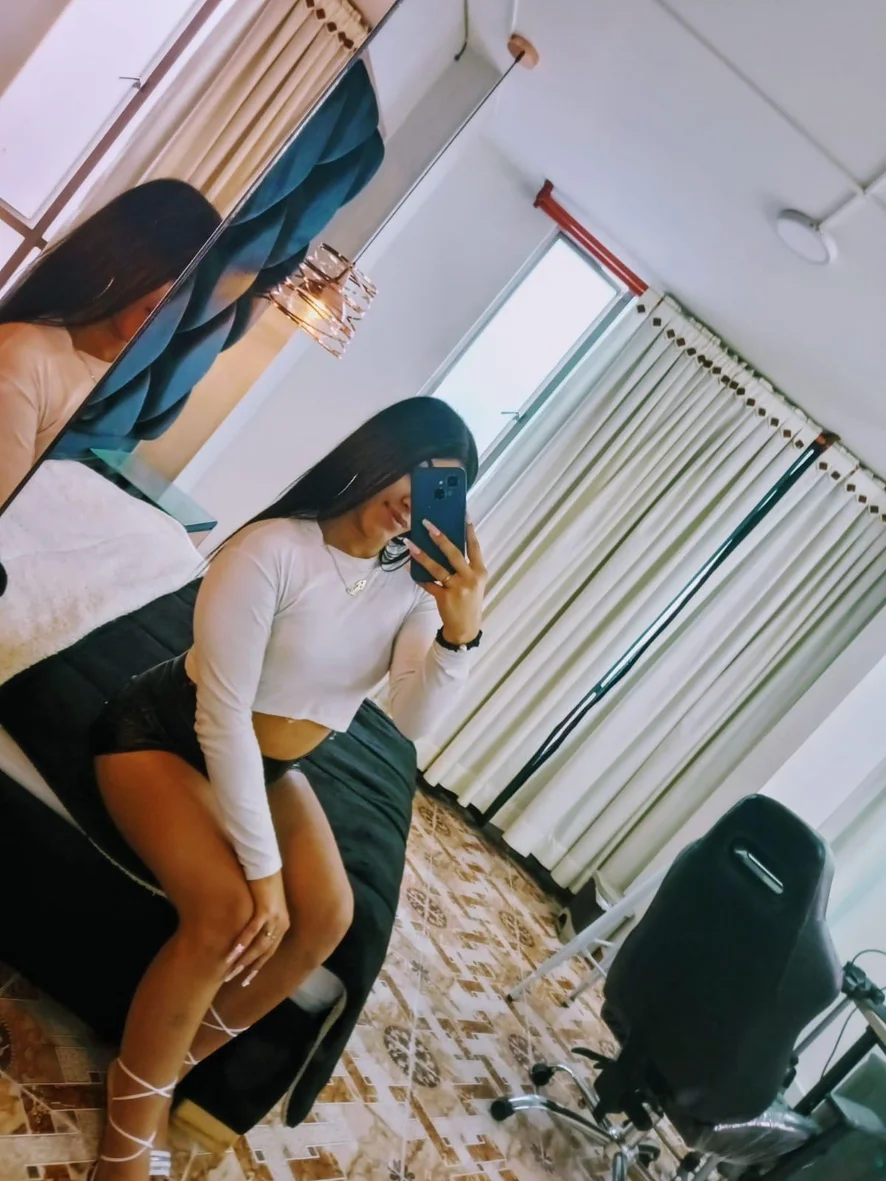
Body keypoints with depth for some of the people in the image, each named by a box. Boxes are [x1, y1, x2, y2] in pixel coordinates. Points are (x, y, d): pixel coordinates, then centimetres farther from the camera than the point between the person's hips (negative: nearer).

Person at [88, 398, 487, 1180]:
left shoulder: (417, 582, -9)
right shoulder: (275, 549, -27)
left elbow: (415, 719, -19)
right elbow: (221, 717, -27)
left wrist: (461, 631, -38)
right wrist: (262, 871, -26)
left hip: (268, 763, 6)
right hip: (165, 735, -5)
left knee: (328, 915, -14)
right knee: (227, 912, -27)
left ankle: (167, 1072, 8)